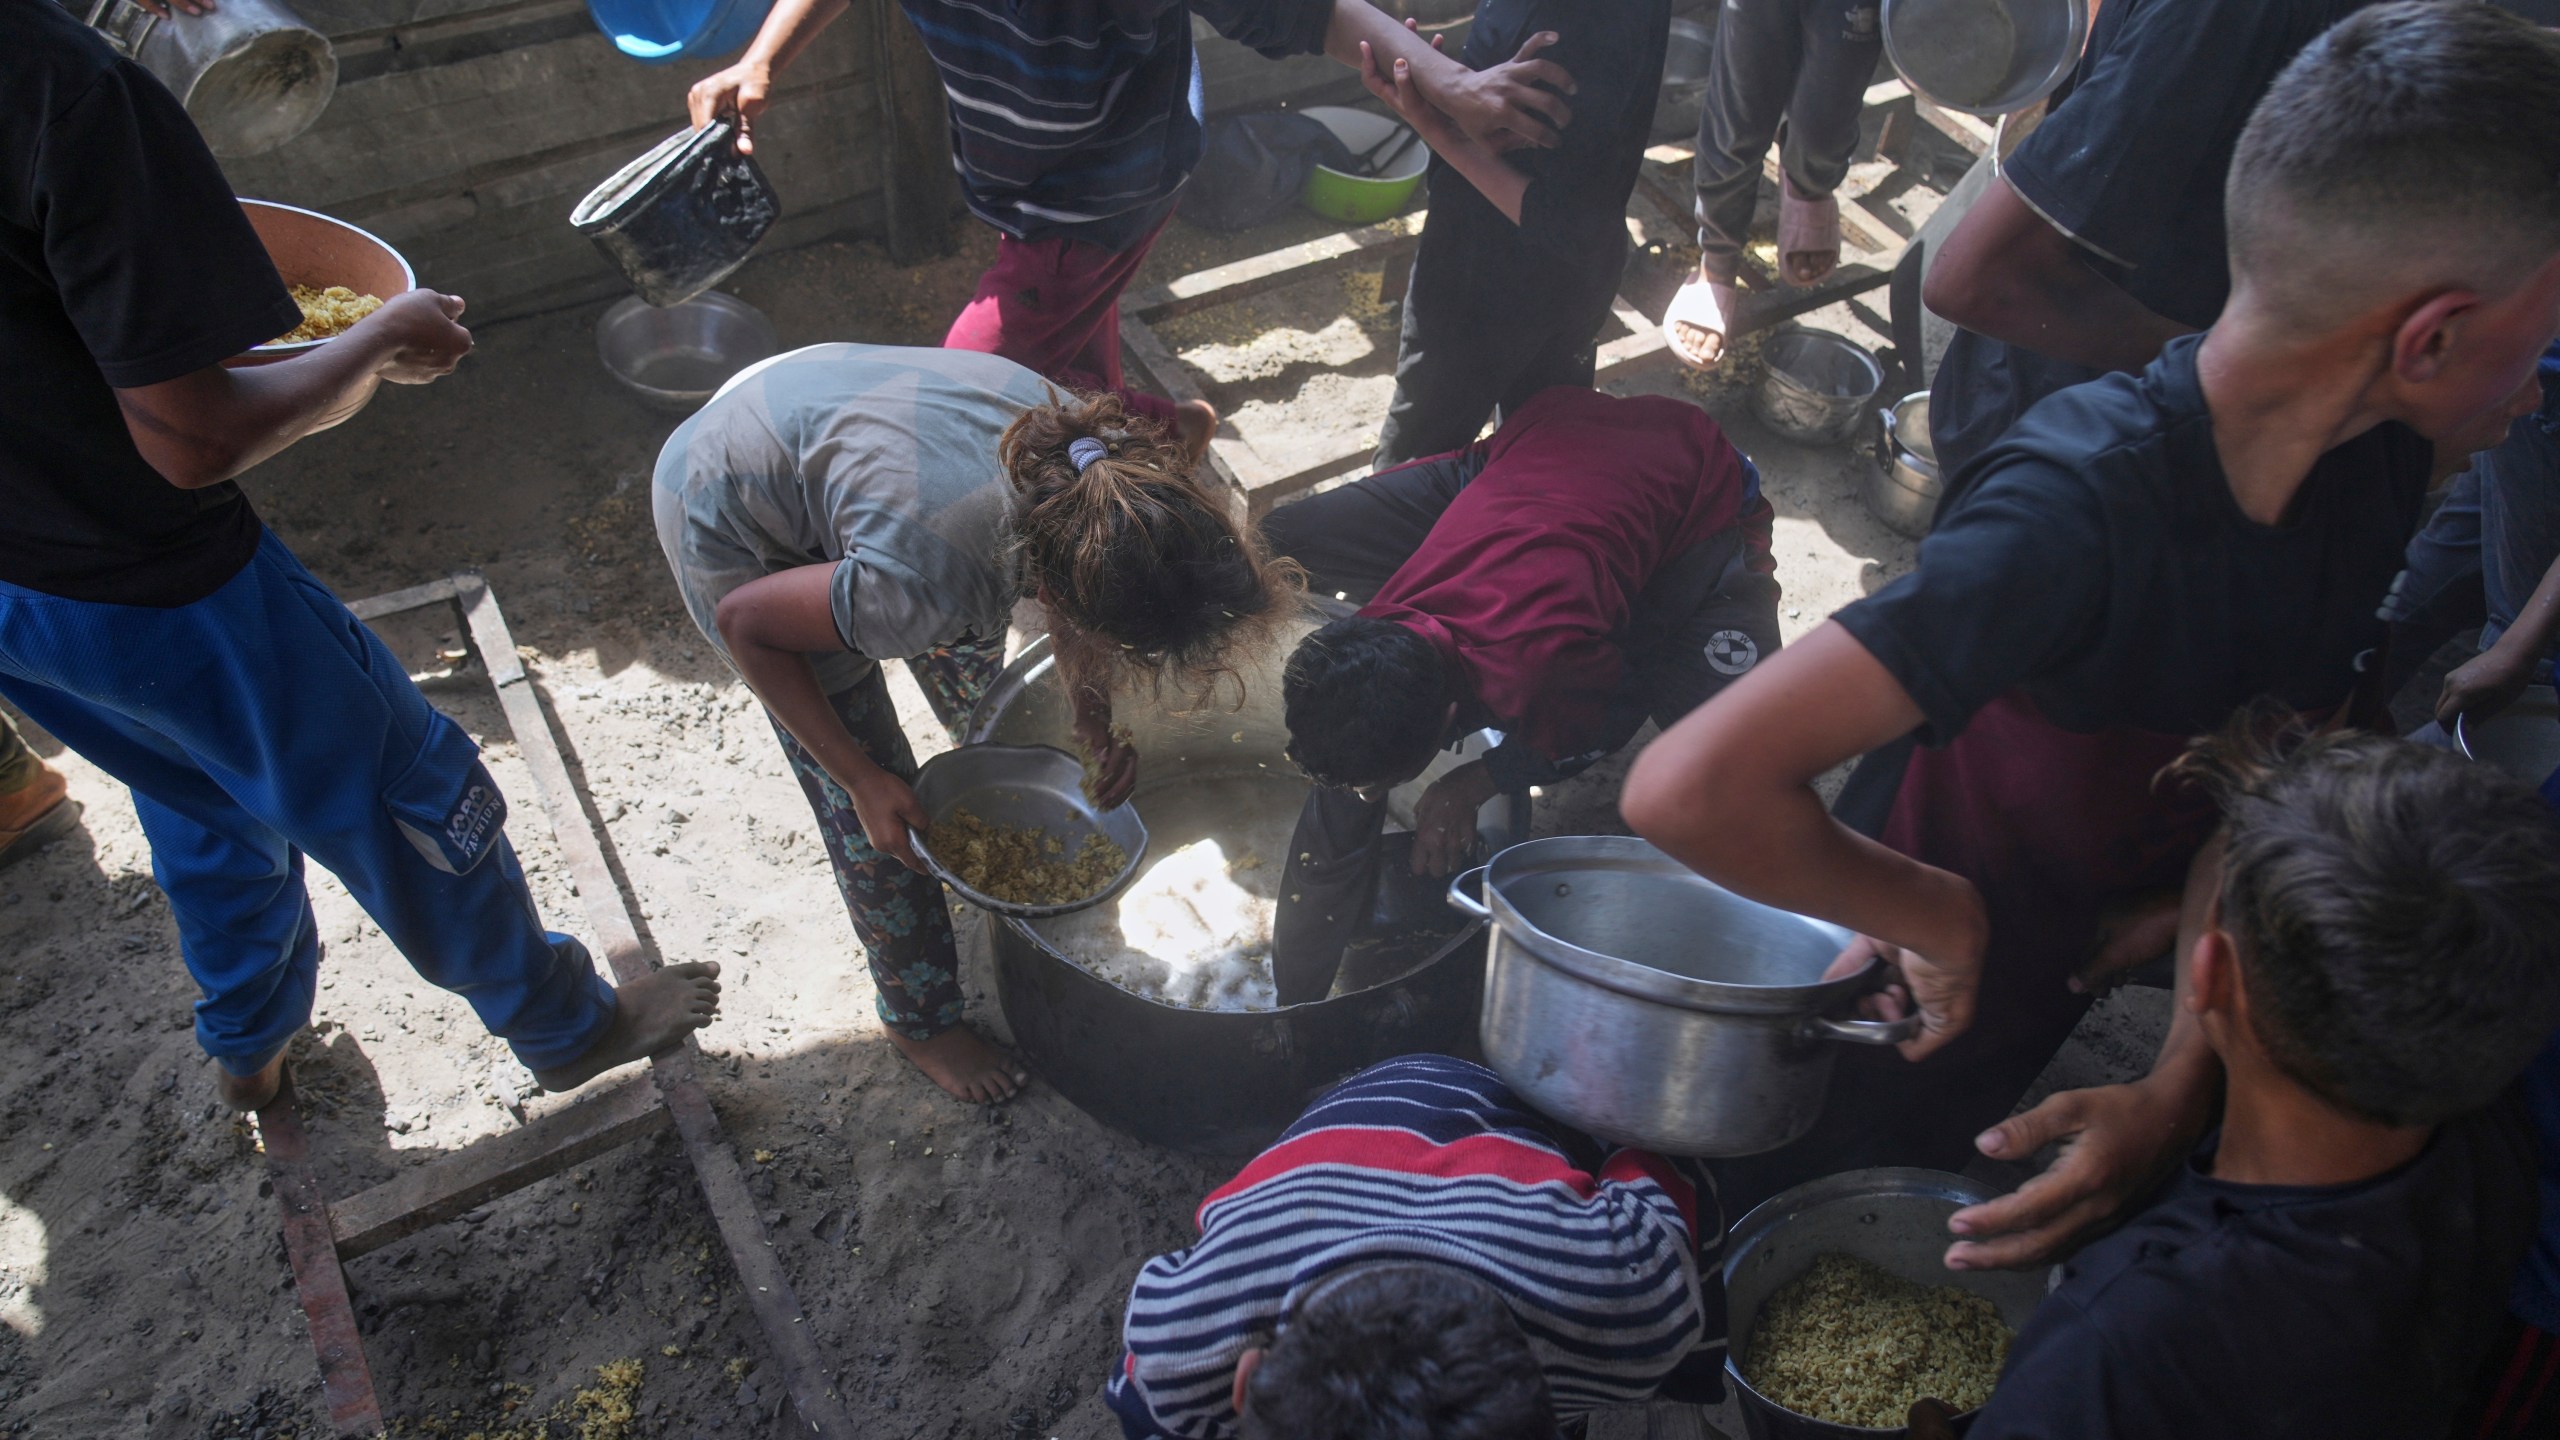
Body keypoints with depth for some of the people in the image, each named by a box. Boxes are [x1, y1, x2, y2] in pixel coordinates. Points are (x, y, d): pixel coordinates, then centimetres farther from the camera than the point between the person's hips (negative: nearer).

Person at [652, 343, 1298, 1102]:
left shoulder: (1094, 460, -27)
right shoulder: (923, 588, -44)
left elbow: (1074, 589, -3)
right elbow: (746, 622, -25)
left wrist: (1094, 717, -15)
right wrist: (862, 780, -19)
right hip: (730, 525, -6)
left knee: (974, 669, 23)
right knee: (872, 807, 1)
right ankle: (921, 1019, 26)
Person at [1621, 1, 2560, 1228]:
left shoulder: (2377, 465, -14)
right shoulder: (2082, 506, -39)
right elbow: (1692, 788, -49)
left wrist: (2179, 1089, -20)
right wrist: (1943, 918, -30)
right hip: (1908, 1021, -5)